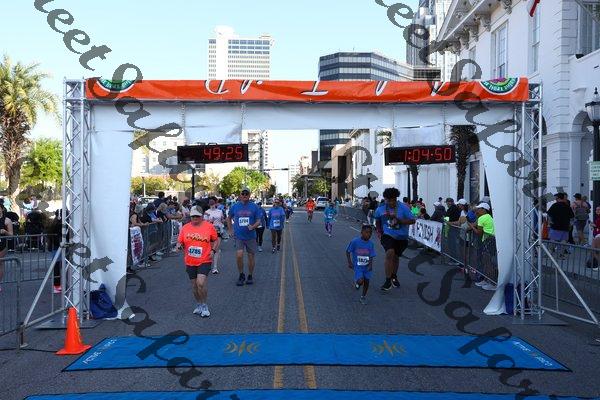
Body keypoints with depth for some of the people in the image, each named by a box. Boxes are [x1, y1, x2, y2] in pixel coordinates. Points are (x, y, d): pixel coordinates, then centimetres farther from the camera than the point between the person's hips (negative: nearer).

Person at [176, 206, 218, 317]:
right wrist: (179, 245, -14)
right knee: (194, 285, 12)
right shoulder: (185, 228, 2)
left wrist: (213, 250, -6)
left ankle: (204, 306, 1)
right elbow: (180, 242, 9)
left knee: (201, 283, -18)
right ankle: (199, 304, 34)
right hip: (190, 262, 3)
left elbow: (216, 240, 9)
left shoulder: (209, 226, -3)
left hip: (204, 261, -3)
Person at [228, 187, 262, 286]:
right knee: (239, 256, -13)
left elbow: (258, 221, 0)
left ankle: (250, 276, 24)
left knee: (251, 256, 6)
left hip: (251, 236, 0)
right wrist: (230, 230, 11)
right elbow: (229, 218, 19)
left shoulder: (254, 207, -1)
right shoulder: (235, 206, 2)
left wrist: (253, 227, -19)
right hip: (239, 236, 0)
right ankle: (241, 275, 7)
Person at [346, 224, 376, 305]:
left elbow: (371, 256, 1)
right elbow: (348, 251, -2)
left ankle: (363, 297, 28)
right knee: (360, 281, -20)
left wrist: (370, 264, -16)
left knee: (366, 281, 5)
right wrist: (349, 262, -8)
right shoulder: (355, 241, -13)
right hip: (358, 266, -4)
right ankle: (357, 283, 19)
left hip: (367, 266, 4)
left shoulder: (370, 244, -2)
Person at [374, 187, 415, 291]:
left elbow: (412, 220, -14)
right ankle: (388, 281, -20)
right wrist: (379, 231, 8)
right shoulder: (380, 209, -5)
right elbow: (377, 221, 16)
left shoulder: (403, 208, -12)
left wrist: (398, 220, -24)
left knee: (396, 257, 17)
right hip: (388, 235, -1)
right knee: (390, 253, -26)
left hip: (401, 237, 1)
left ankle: (394, 276, 46)